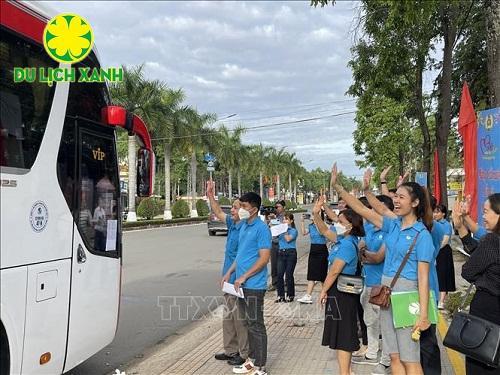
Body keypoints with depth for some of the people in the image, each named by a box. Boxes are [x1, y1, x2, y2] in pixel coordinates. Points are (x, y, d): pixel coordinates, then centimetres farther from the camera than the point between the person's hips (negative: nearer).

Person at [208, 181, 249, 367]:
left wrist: (229, 274, -21)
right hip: (230, 280, 9)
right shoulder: (232, 223, 8)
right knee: (229, 316, 17)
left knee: (240, 318, 1)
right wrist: (210, 195, 22)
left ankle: (245, 354, 13)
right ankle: (231, 350, 29)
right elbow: (219, 213, 24)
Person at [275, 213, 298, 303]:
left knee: (289, 275, -2)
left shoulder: (293, 231, 1)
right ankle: (281, 295, 5)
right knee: (279, 274, -2)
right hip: (281, 253, 4)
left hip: (291, 253, -4)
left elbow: (288, 239, -15)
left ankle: (290, 295, 9)